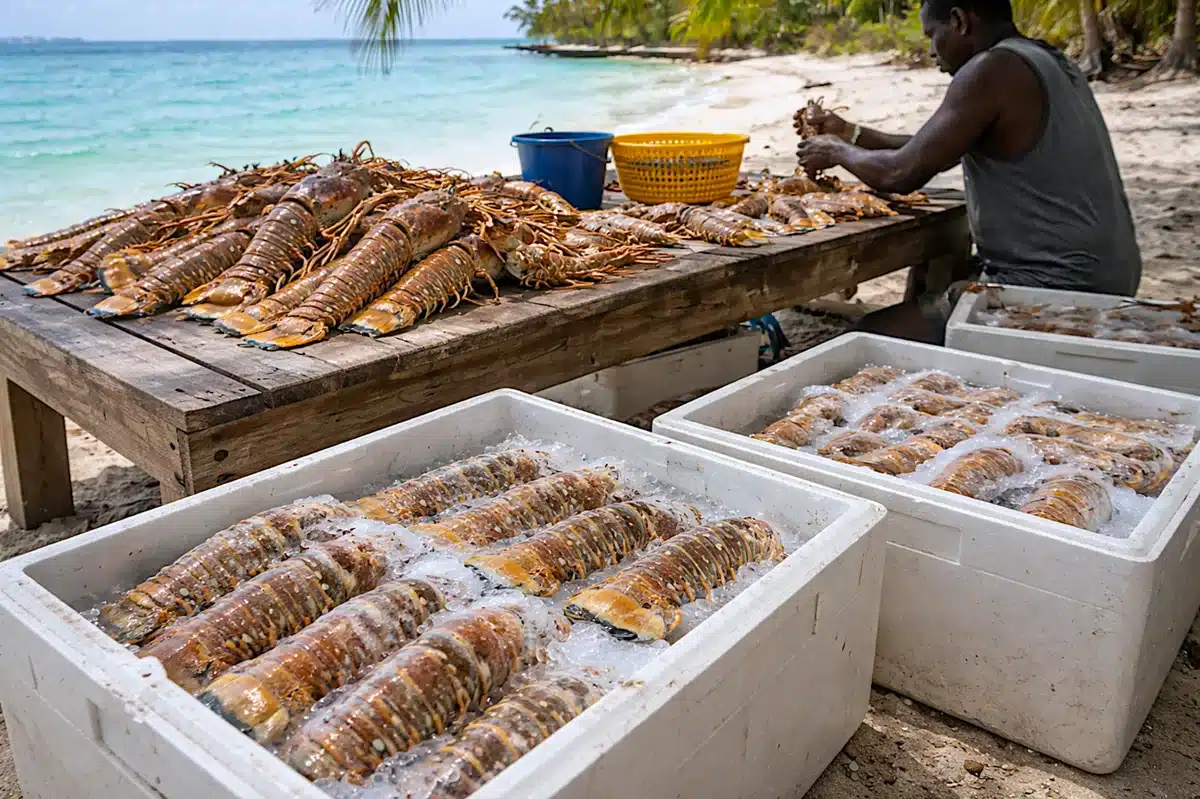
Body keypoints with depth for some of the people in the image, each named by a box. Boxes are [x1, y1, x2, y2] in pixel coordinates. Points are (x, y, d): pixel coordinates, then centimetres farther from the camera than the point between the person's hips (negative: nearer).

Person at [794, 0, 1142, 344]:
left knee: (872, 337, -9)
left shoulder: (993, 69, -16)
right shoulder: (1043, 61, 14)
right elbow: (933, 151, 21)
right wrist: (849, 134, 23)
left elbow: (901, 174, -16)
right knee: (928, 275, 27)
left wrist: (837, 152, 3)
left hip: (1060, 286, -10)